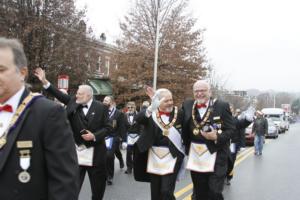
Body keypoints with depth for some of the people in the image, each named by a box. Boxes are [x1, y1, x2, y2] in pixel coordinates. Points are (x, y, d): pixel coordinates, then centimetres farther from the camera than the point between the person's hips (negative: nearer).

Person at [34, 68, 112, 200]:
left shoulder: (101, 108, -6)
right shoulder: (73, 102, 3)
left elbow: (108, 128, -5)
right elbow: (60, 95, -2)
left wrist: (94, 136, -18)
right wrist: (44, 82, -10)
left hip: (94, 153, -2)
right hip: (76, 152, 2)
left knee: (98, 186, 13)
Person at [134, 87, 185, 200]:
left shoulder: (178, 113, -1)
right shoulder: (151, 113, -3)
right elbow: (138, 118, -23)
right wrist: (151, 108, -40)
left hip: (172, 157, -2)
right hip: (154, 157, 2)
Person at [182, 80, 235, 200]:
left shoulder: (222, 106, -6)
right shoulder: (187, 105, 5)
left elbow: (231, 129, -6)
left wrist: (217, 137, -21)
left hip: (216, 156, -4)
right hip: (196, 156, 4)